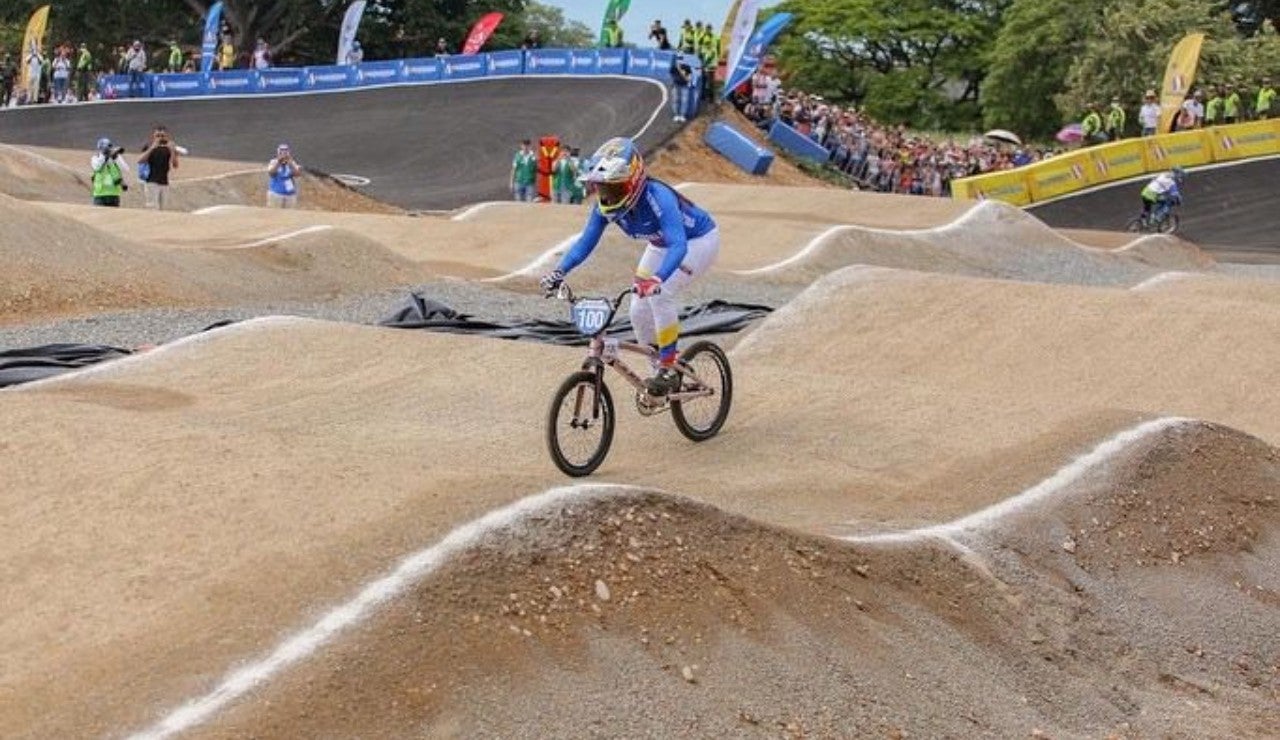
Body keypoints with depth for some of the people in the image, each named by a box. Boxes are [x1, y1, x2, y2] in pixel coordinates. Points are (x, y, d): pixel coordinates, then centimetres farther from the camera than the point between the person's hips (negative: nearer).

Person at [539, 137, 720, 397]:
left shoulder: (657, 197, -39)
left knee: (661, 294, -27)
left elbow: (679, 245, -48)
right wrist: (559, 272, -31)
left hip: (698, 241, -7)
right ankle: (660, 370, 19)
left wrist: (657, 278, -63)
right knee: (639, 311, -2)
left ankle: (669, 368, -14)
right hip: (662, 245, 7)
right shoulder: (606, 205, -20)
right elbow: (586, 241, -15)